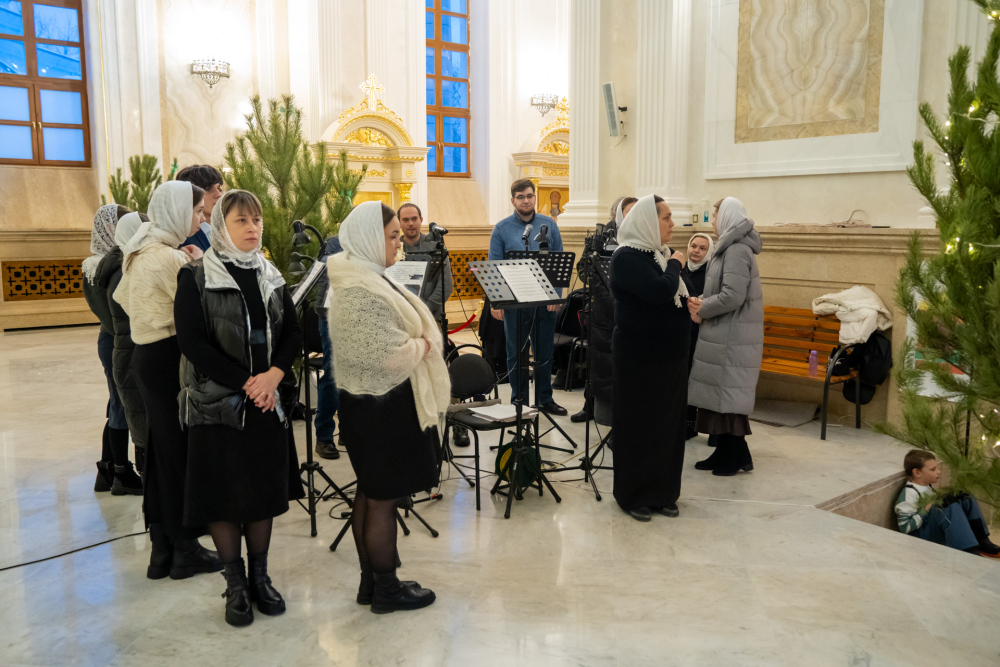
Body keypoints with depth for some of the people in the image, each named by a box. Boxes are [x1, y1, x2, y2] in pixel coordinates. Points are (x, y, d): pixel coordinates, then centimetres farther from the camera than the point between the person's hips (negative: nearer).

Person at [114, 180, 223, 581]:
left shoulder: (141, 252, 12)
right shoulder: (169, 257, -18)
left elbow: (123, 298, 21)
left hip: (147, 355, 10)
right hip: (169, 358, -10)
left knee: (161, 451, 14)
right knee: (179, 453, -1)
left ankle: (162, 549, 24)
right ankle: (185, 550, 11)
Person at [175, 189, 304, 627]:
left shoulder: (270, 276, 9)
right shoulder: (196, 277, -5)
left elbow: (293, 333, 5)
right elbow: (192, 340, -12)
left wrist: (273, 375, -13)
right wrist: (245, 383, -16)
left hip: (266, 401, 4)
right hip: (216, 403, -4)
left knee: (265, 488, 9)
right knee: (223, 492, 3)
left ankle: (260, 577, 25)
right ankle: (235, 585, 18)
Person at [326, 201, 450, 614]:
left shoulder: (358, 277, 11)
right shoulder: (363, 290, -23)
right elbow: (391, 355, -25)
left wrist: (420, 340, 6)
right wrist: (426, 343, -8)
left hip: (368, 401, 11)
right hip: (383, 405, -11)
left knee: (370, 494, 18)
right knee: (383, 500, 2)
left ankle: (371, 581, 31)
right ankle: (386, 590, 17)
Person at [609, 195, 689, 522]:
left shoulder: (661, 254, 11)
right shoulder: (627, 257, -13)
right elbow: (660, 291, -26)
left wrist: (691, 306, 3)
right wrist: (675, 265, -10)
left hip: (671, 356, 8)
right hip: (639, 359, -7)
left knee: (668, 424, 11)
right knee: (639, 426, 2)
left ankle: (663, 492, 23)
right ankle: (634, 495, 16)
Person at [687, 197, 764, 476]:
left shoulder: (738, 250, -15)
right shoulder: (729, 248, 16)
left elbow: (733, 296, -23)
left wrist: (701, 311, -10)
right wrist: (702, 301, 1)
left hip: (732, 338, -10)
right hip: (722, 335, 10)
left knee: (727, 396, -3)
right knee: (718, 395, 12)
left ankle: (739, 456, 8)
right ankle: (725, 451, 20)